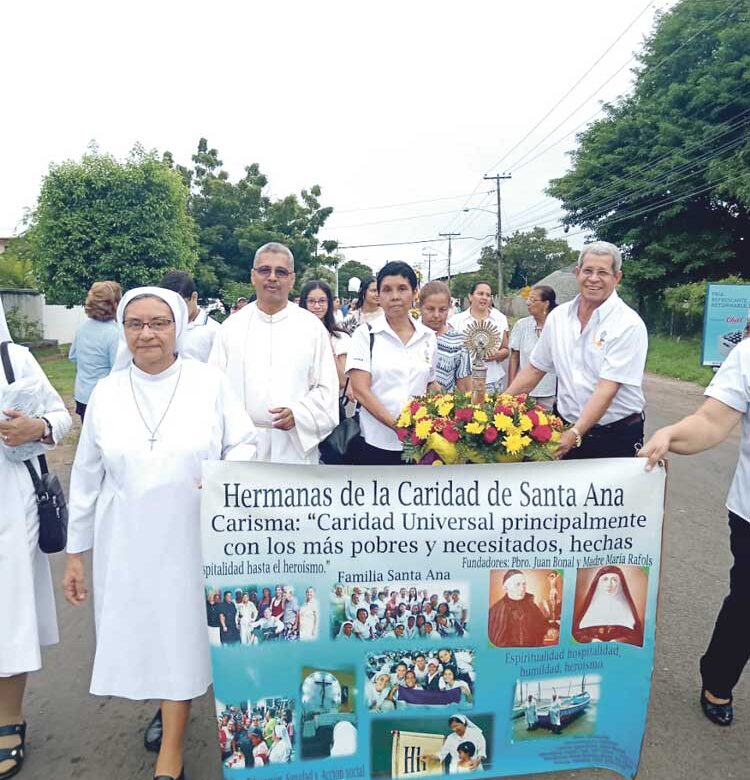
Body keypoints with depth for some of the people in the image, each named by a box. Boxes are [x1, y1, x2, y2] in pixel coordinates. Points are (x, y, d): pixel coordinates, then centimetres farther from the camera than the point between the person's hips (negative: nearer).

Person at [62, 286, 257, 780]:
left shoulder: (209, 383, -5)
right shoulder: (106, 392, 2)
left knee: (181, 631, 6)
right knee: (140, 629, 14)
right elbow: (87, 476, 6)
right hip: (125, 541, 3)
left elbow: (244, 444, 0)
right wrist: (76, 550, 8)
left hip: (190, 538, -2)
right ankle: (168, 703, 45)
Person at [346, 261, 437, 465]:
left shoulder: (428, 337, 6)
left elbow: (431, 387, 13)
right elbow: (360, 390, -9)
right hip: (376, 443, -2)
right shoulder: (365, 334, -2)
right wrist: (397, 425, -19)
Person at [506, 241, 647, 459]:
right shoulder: (558, 316, 2)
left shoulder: (628, 324, -14)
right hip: (566, 429, 4)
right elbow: (534, 369, 8)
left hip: (617, 436, -4)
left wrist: (575, 434, -29)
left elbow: (606, 389, -21)